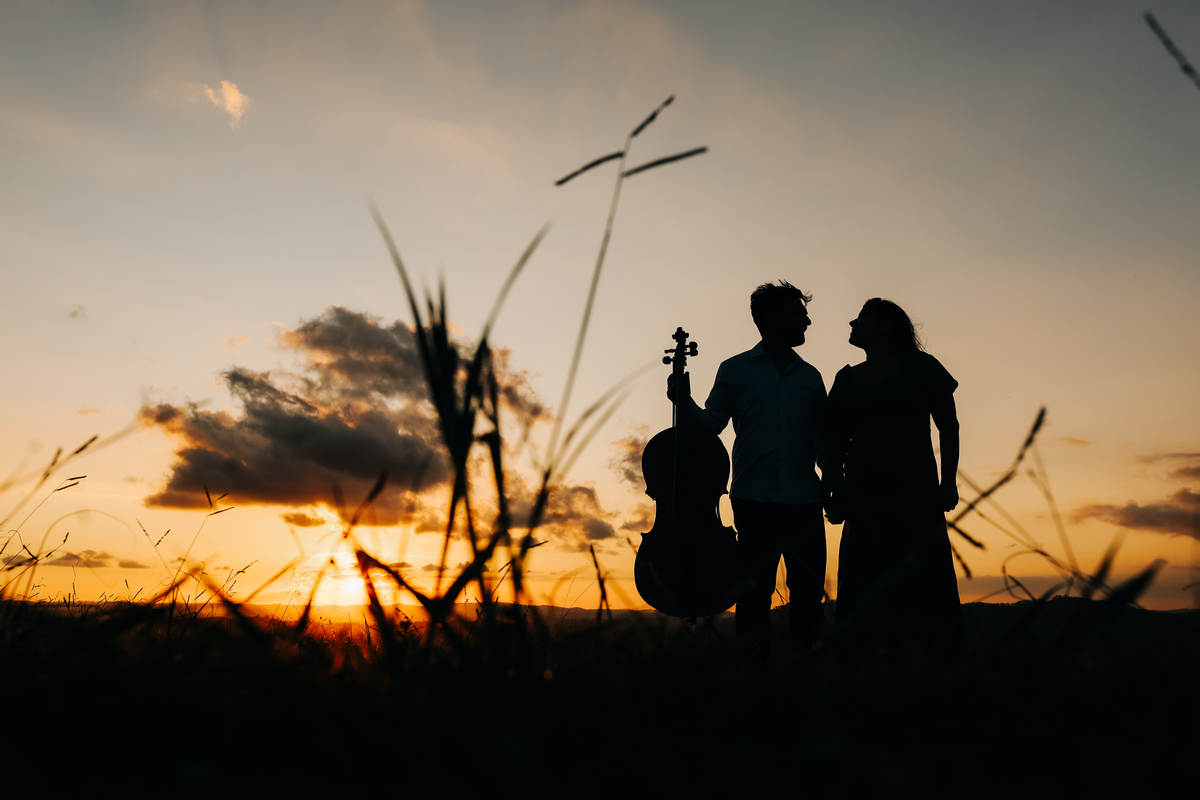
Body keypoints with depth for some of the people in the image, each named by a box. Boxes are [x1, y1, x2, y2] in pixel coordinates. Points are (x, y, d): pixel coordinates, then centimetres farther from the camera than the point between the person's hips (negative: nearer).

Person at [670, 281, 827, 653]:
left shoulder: (810, 377, 16)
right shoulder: (735, 370, 9)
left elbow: (823, 439, 14)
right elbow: (711, 423, 7)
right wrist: (683, 401, -11)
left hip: (804, 500, 2)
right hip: (754, 497, -2)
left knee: (809, 593, 2)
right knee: (754, 596, 1)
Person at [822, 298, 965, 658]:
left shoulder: (920, 366, 9)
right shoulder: (846, 379, 17)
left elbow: (948, 427, 6)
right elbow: (835, 444, 14)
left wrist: (949, 483, -4)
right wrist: (829, 493, 4)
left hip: (916, 495, -3)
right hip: (863, 499, 3)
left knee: (922, 583, -7)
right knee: (865, 594, 0)